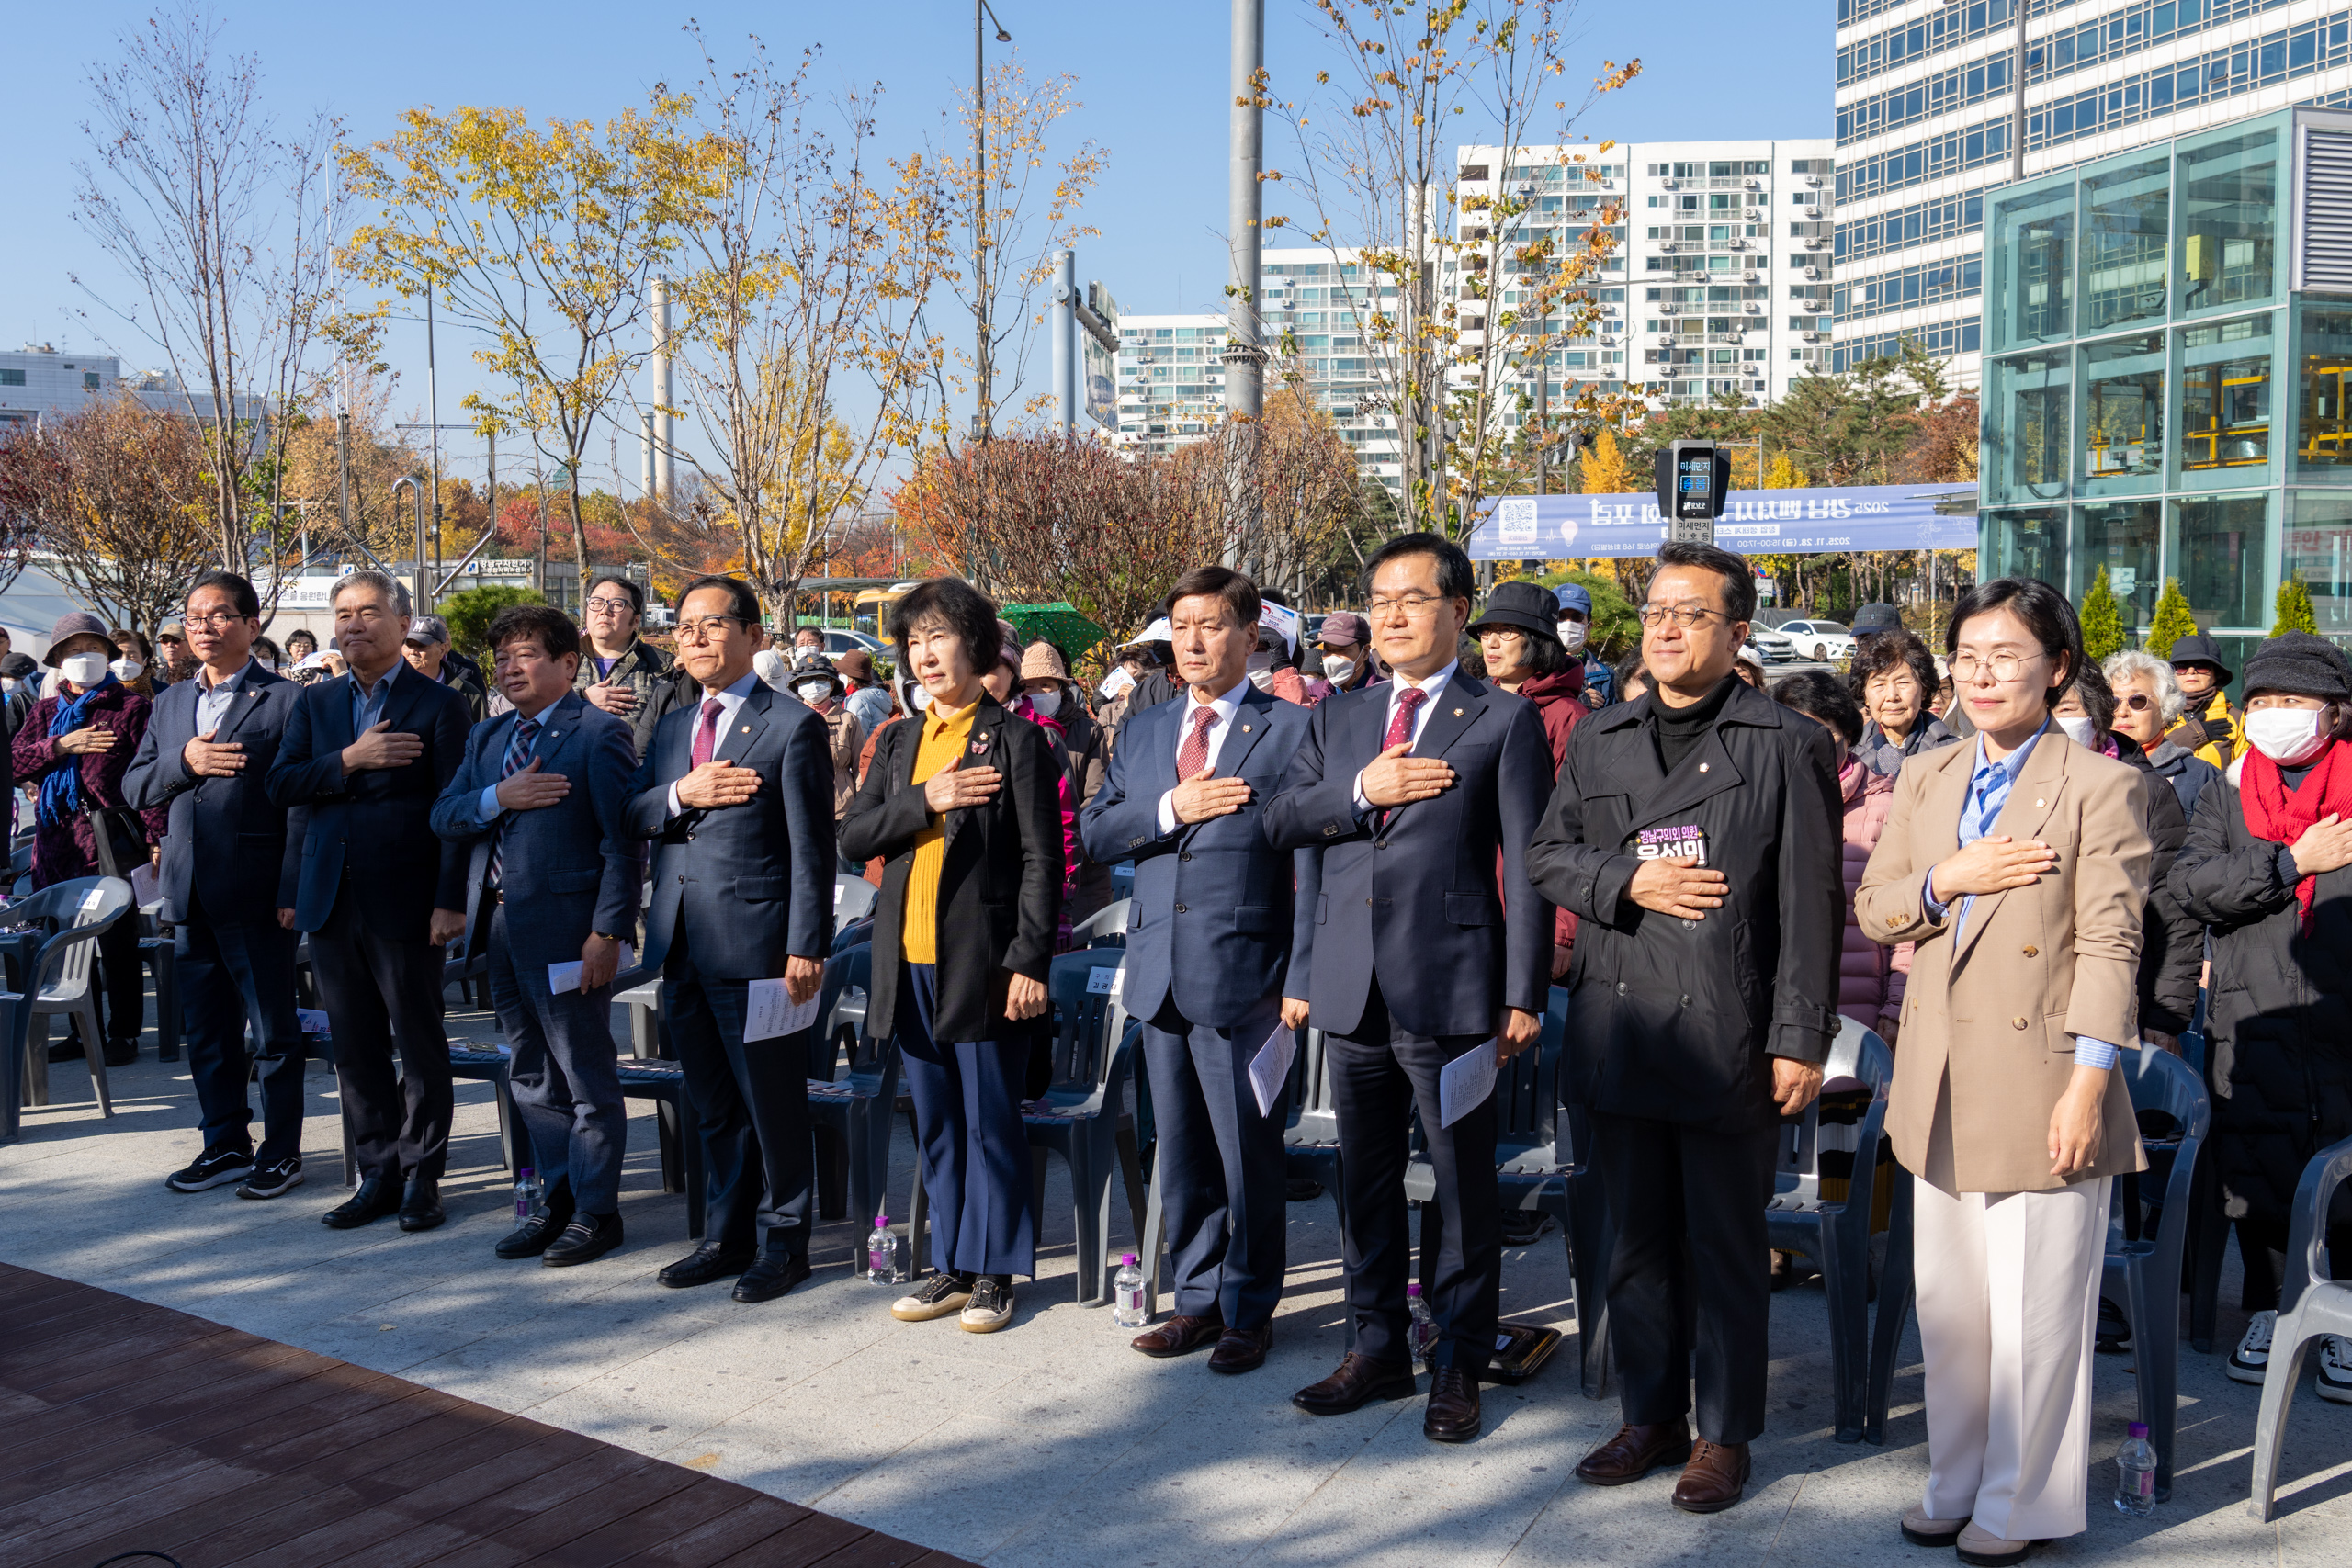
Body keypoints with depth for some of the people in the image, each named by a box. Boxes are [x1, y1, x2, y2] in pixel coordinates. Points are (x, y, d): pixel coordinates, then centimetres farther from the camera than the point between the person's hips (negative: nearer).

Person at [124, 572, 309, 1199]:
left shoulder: (285, 699, -5)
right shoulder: (170, 703, 16)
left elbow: (303, 802, -10)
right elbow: (135, 787, 13)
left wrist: (293, 891, -16)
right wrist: (184, 763, -8)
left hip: (256, 894, -6)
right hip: (190, 891, 6)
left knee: (271, 1029, 3)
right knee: (206, 1029, 14)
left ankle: (280, 1152, 13)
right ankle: (225, 1145, 26)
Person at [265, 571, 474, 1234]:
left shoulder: (439, 704, -3)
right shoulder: (315, 703, 13)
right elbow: (280, 786, 3)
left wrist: (451, 901, -14)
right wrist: (349, 760, -13)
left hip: (405, 902, -5)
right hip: (331, 900, 5)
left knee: (420, 1047, 3)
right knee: (356, 1048, 10)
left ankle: (421, 1176, 13)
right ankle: (379, 1173, 20)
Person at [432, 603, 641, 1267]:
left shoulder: (600, 734, -7)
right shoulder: (486, 738, 16)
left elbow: (621, 843, -13)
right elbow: (443, 819, 8)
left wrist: (607, 931, -19)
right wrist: (497, 797, -12)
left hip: (565, 926, -8)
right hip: (502, 925, 8)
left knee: (587, 1076, 1)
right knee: (531, 1077, 15)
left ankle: (594, 1211, 12)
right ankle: (556, 1199, 27)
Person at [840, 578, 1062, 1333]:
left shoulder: (1015, 738, -4)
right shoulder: (899, 742, 14)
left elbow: (1041, 860, -8)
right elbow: (853, 838, 5)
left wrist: (1030, 961, -14)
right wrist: (923, 800, -12)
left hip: (982, 960, -6)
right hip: (911, 959, 6)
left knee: (990, 1122, 2)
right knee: (935, 1125, 13)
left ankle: (992, 1272, 14)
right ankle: (951, 1266, 24)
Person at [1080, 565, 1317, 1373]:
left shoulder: (1291, 730, -4)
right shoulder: (1145, 732, 14)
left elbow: (1310, 862, -7)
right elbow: (1095, 832, 8)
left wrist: (1301, 978, -11)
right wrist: (1172, 808, -10)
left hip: (1243, 978, -5)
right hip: (1161, 973, 5)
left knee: (1248, 1153, 3)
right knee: (1181, 1152, 13)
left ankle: (1249, 1311, 17)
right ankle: (1199, 1297, 26)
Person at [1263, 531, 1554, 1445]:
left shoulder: (1503, 721, -1)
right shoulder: (1337, 719, 14)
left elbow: (1526, 867, -5)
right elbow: (1278, 823, 7)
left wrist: (1524, 995, -10)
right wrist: (1358, 790, -11)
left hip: (1451, 991, -5)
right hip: (1354, 990, 5)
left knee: (1465, 1186, 4)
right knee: (1366, 1179, 14)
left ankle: (1458, 1364, 18)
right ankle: (1378, 1349, 28)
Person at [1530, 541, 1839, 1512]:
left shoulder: (1789, 746, -2)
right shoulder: (1599, 739, 12)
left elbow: (1808, 906, -6)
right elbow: (1547, 855, 12)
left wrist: (1800, 1040, -10)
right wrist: (1628, 879, -8)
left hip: (1728, 1036, -4)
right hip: (1618, 1031, 4)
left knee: (1727, 1247, 7)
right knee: (1637, 1239, 14)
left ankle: (1723, 1434, 21)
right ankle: (1651, 1415, 29)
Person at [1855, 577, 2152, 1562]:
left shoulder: (2100, 787, -6)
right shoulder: (1923, 781, 11)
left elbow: (2109, 946, -10)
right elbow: (1873, 909, 10)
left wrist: (2088, 1086, -15)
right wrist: (1947, 879, -10)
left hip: (2039, 1086, -5)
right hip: (1940, 1089, 5)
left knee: (2035, 1317, 4)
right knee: (1947, 1304, 14)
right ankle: (1955, 1482, 30)